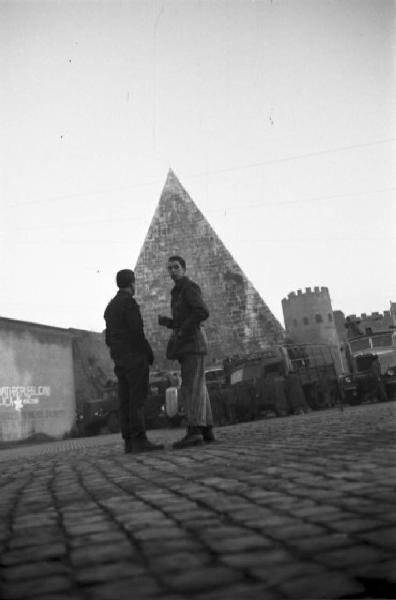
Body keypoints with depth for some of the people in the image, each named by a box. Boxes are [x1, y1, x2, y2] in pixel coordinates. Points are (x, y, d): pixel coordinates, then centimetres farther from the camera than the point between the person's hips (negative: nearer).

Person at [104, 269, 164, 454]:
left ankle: (129, 442, 0)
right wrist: (150, 354, -8)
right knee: (137, 399, -12)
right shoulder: (129, 302, -9)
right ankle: (139, 440, -16)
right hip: (135, 357, -8)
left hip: (120, 360, 8)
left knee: (126, 400, 3)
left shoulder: (110, 307, 18)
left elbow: (109, 339, 18)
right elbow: (137, 332, -17)